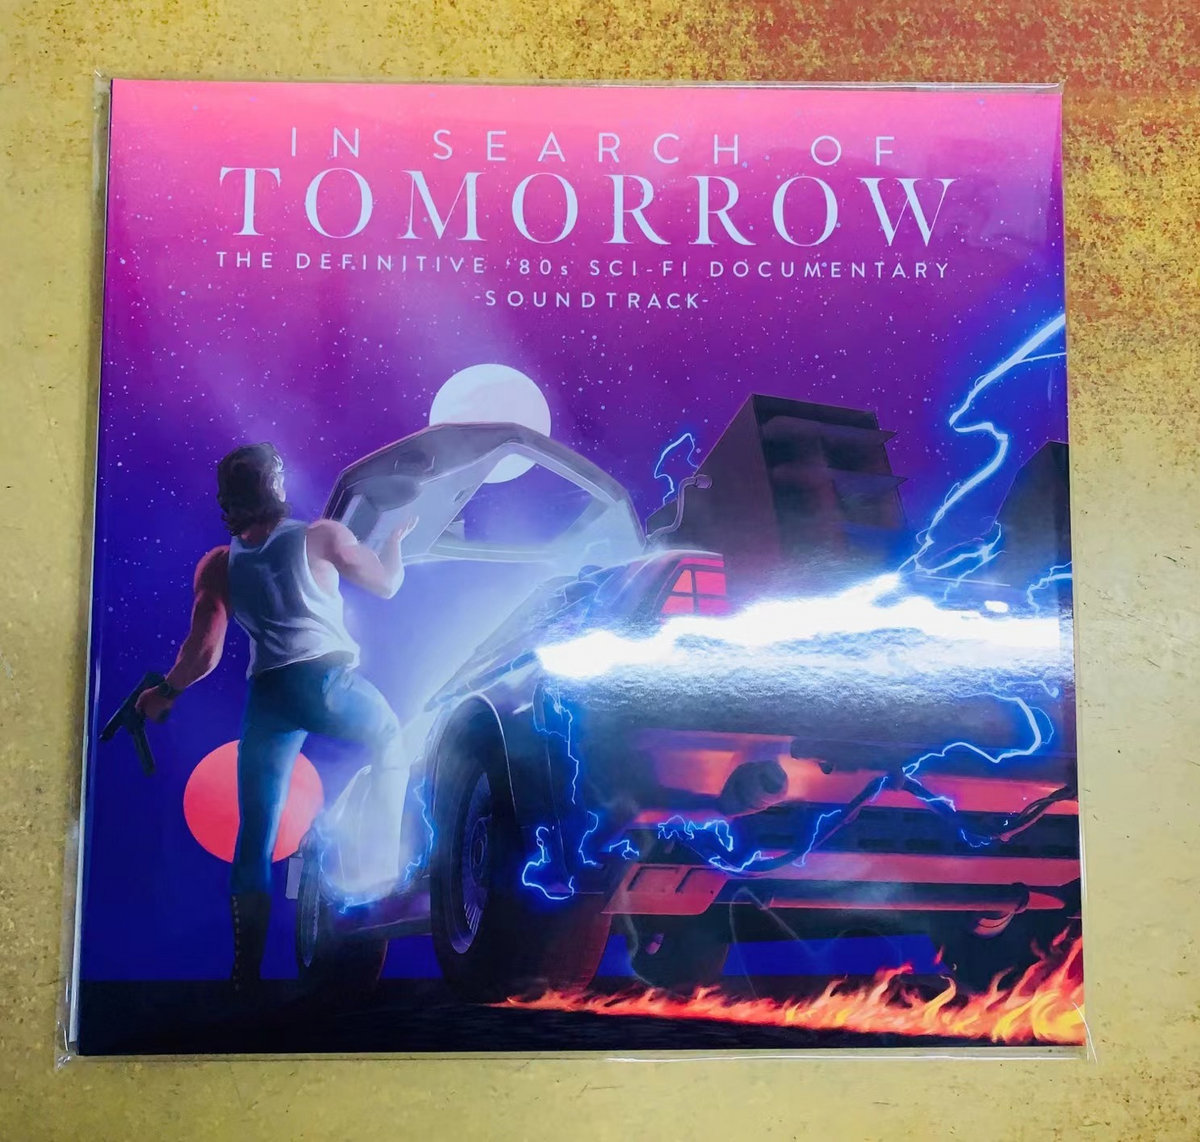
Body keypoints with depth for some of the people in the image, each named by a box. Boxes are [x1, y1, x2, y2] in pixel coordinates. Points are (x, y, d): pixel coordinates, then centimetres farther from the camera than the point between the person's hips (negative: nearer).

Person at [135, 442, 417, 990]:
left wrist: (164, 692, 24)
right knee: (391, 742, 28)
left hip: (269, 694, 3)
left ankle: (247, 969, 11)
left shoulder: (217, 565, 9)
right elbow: (387, 583, 13)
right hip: (329, 678, -2)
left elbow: (203, 652, 6)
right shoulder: (321, 536, 2)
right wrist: (396, 536, 31)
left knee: (255, 835, 9)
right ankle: (385, 866, 21)